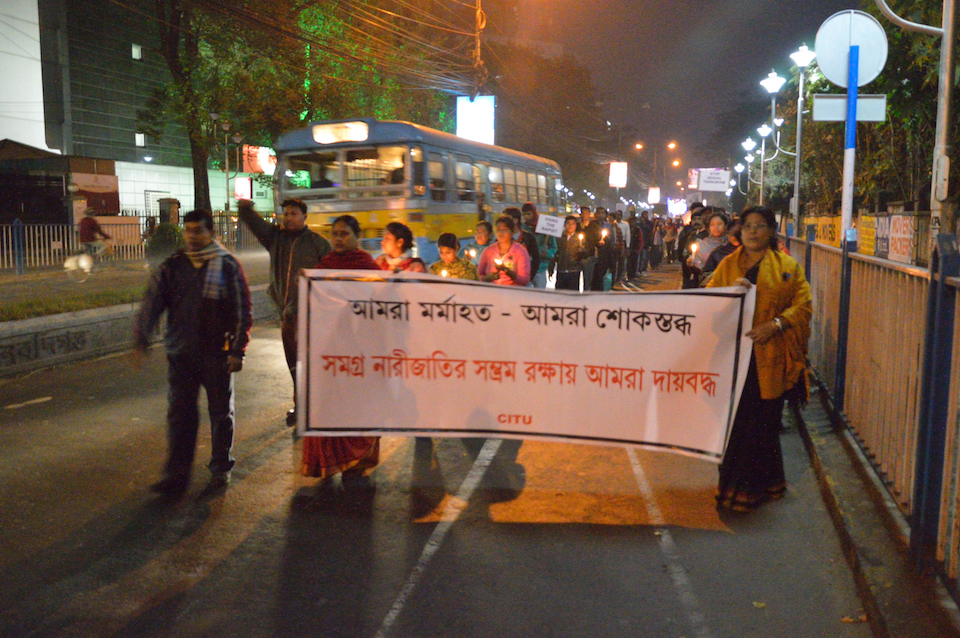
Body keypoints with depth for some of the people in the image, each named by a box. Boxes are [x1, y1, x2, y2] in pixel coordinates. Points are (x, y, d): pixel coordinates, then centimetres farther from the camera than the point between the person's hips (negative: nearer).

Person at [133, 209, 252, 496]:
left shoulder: (227, 266, -3)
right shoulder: (173, 265, 5)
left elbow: (242, 311, -4)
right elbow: (152, 303, 2)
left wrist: (237, 350, -10)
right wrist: (141, 341, -9)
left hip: (217, 353, -2)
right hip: (181, 353, 3)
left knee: (221, 412, 9)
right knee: (180, 413, 5)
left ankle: (221, 469, 25)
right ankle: (176, 475, 13)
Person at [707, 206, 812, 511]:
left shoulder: (787, 266, 8)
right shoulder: (728, 265, 15)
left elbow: (803, 304, 0)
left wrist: (775, 325, -15)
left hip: (768, 356, -2)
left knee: (763, 420, -1)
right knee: (734, 419, 1)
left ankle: (755, 484, 13)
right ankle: (733, 483, 13)